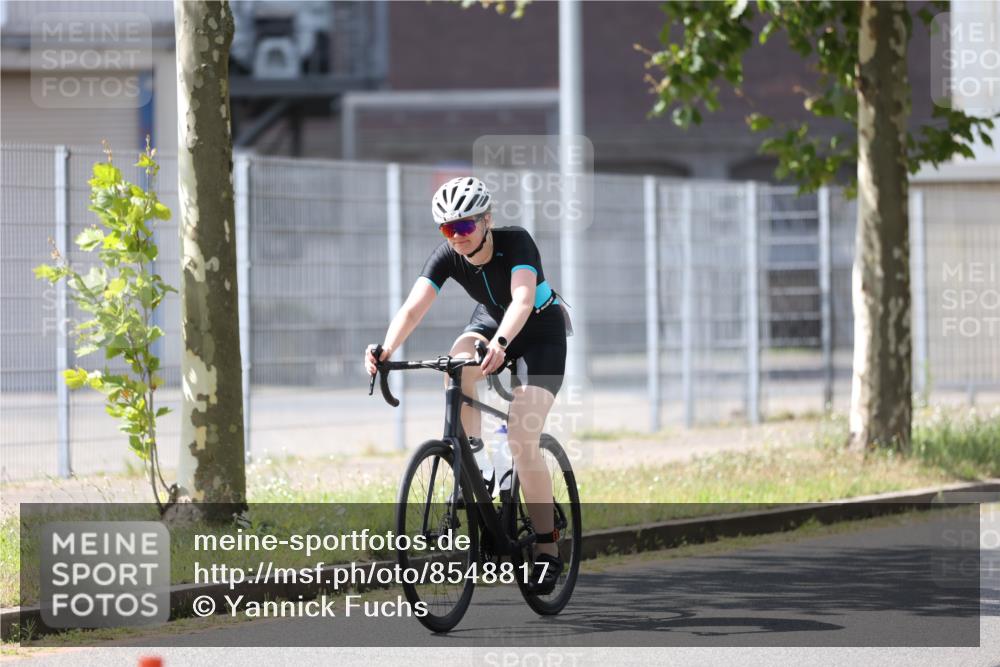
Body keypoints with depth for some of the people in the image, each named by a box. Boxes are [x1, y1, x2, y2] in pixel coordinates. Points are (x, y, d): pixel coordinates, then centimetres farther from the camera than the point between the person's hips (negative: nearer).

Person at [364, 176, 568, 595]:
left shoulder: (516, 242, -31)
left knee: (522, 439, -18)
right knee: (458, 364, -34)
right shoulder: (447, 257, -20)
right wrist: (387, 350, -50)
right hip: (490, 321, 4)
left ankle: (547, 547, -10)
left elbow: (523, 298, -46)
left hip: (540, 332, -4)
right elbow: (413, 308, -31)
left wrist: (500, 343, -65)